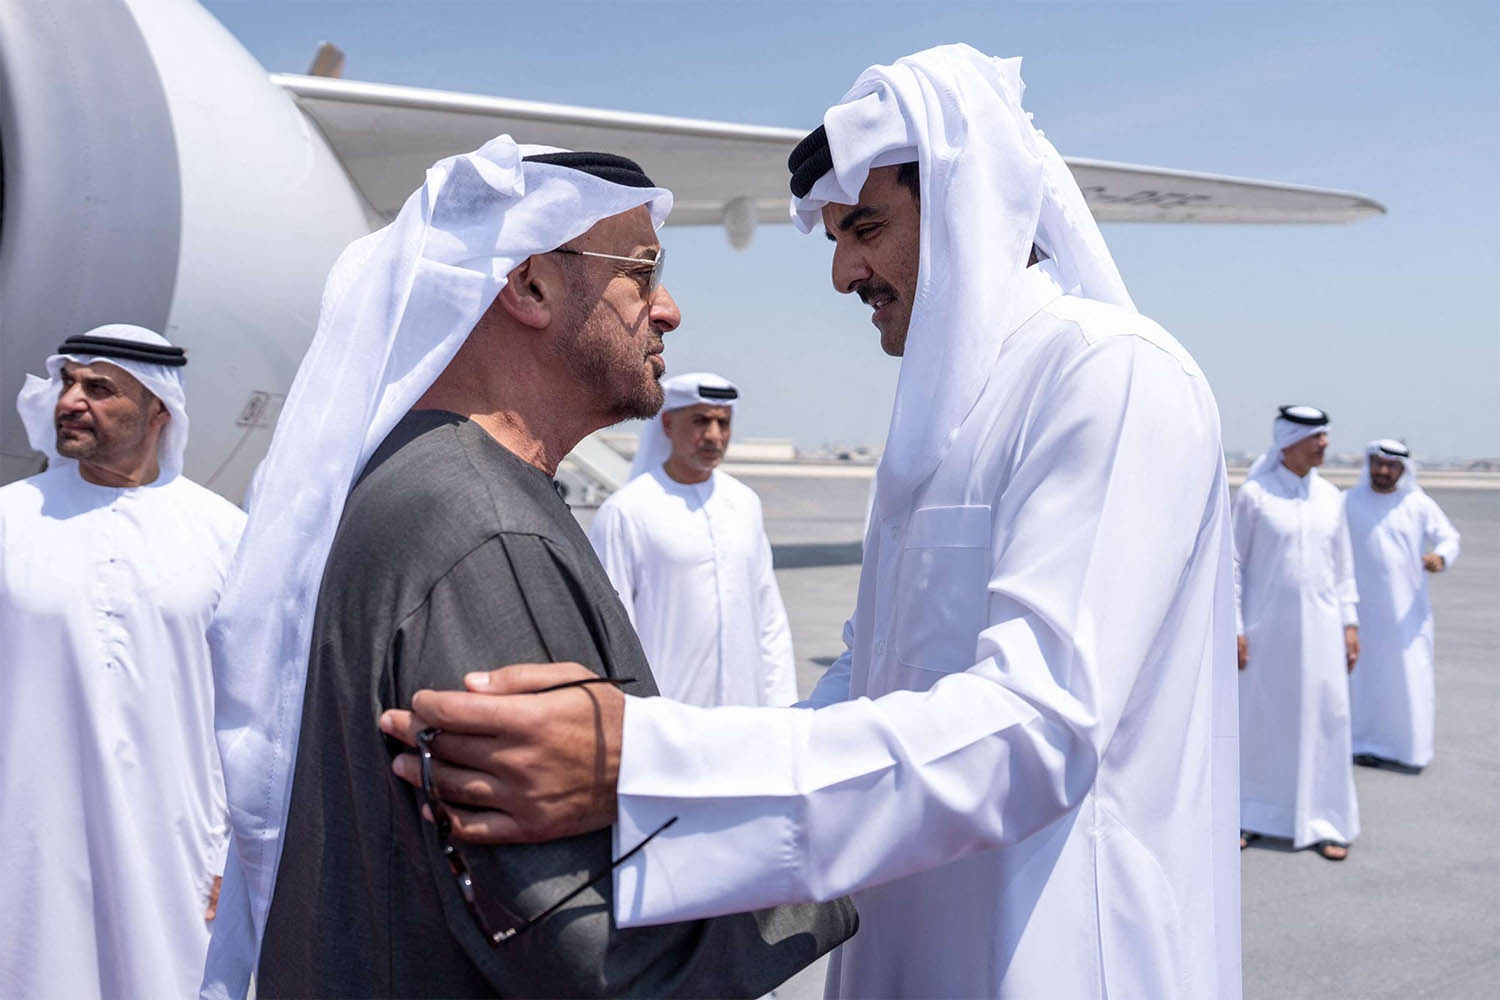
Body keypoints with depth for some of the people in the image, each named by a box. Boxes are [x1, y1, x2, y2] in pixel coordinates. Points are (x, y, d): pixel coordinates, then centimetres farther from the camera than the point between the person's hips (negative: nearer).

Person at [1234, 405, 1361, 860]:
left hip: (1320, 629, 3)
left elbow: (1343, 564, 13)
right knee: (1257, 720, 5)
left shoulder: (1330, 497, 7)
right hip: (1265, 628, -3)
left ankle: (1326, 823, 15)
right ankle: (1253, 816, 19)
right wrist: (1234, 627, -7)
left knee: (1325, 719, 3)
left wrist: (1350, 622, 8)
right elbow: (1234, 563, -4)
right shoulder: (1254, 494, -6)